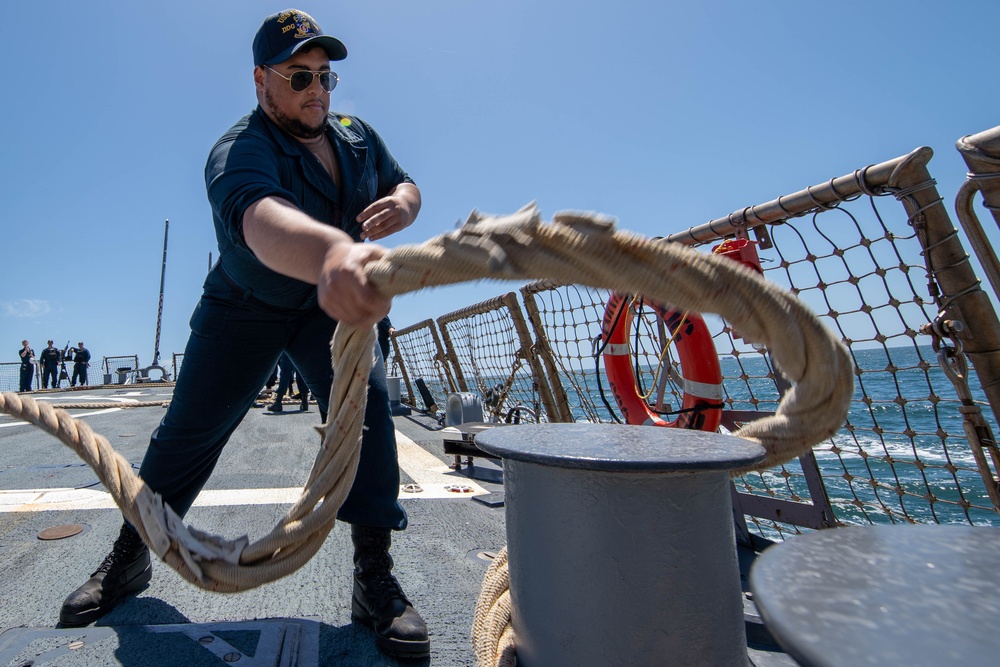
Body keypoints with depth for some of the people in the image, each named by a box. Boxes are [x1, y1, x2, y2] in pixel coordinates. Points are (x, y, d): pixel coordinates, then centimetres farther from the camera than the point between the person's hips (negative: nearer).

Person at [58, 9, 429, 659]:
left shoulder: (357, 135, -3)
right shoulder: (239, 152, -25)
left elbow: (405, 184, 7)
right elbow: (259, 218, -49)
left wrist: (401, 203, -21)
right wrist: (334, 253, -73)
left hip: (332, 304, 3)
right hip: (244, 310, -2)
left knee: (366, 400, -21)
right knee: (190, 427, 2)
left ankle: (375, 576, -13)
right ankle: (130, 556, 29)